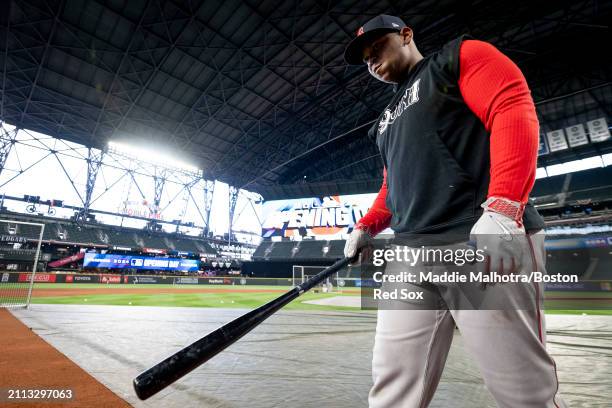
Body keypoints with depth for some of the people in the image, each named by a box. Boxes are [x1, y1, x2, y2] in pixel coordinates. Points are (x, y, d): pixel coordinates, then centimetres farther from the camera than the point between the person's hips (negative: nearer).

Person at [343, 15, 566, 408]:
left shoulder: (460, 56, 10)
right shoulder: (386, 120, 29)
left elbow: (515, 111, -7)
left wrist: (501, 207, -22)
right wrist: (365, 227, 13)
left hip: (487, 243, -6)